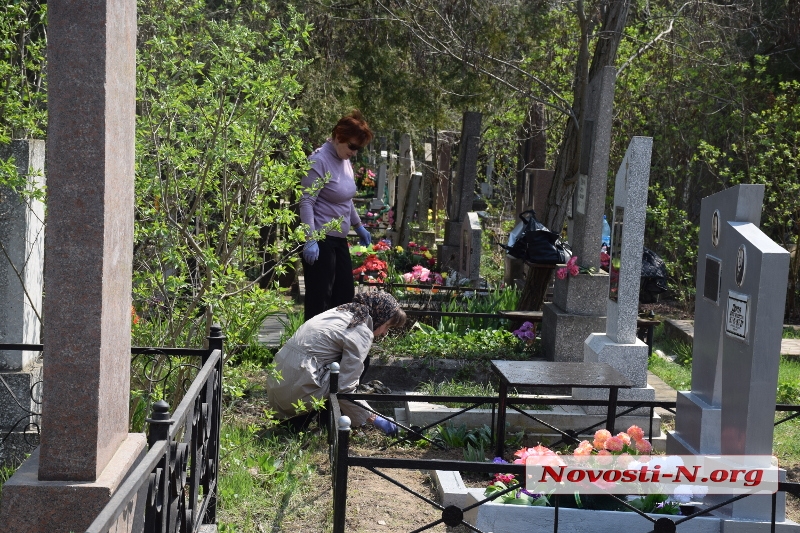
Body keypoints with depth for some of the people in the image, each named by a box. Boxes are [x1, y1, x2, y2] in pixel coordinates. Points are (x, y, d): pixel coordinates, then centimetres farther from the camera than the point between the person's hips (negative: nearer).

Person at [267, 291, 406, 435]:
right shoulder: (362, 333, -10)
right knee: (361, 362, 3)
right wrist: (373, 418, -5)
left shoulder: (343, 311, 16)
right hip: (300, 390, -8)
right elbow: (345, 389, -14)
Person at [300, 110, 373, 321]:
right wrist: (310, 240, -27)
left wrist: (359, 226, 29)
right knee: (319, 299, -5)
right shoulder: (319, 161, -16)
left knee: (345, 295, 13)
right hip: (320, 240, -9)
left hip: (339, 239, 9)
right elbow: (306, 202, -21)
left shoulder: (344, 160, 11)